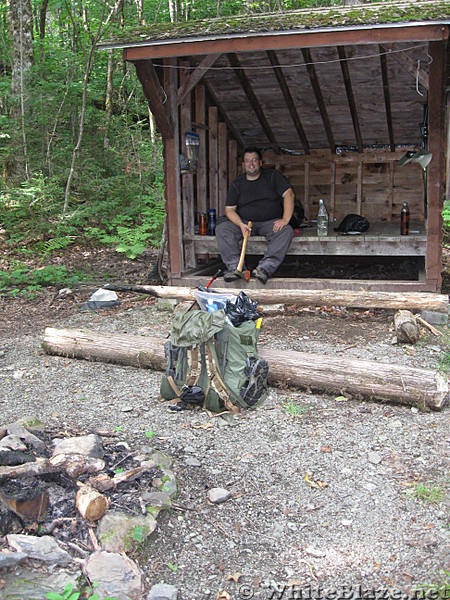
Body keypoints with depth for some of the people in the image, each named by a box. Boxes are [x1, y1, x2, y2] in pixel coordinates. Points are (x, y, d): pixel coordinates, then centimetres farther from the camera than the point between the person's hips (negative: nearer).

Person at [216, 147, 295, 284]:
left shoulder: (273, 176, 4)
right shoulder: (236, 184, 8)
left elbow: (289, 194, -5)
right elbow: (229, 209, 2)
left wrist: (285, 219, -20)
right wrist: (240, 224, -19)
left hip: (270, 222, -1)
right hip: (244, 222, 2)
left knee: (286, 231, -33)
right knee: (221, 229, -24)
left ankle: (265, 268, -42)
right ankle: (234, 267, -32)